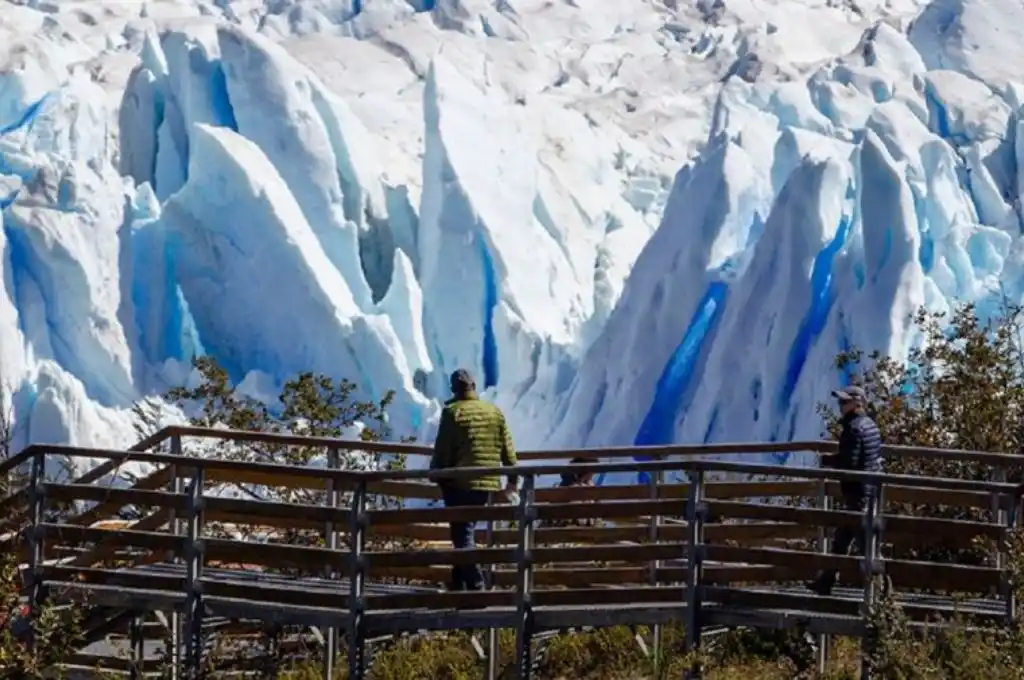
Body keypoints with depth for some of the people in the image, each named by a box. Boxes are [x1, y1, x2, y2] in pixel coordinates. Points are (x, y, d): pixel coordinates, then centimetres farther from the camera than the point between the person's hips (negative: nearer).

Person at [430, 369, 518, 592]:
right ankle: (458, 583, 17)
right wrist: (512, 478, 19)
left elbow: (442, 451, -6)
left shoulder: (452, 412, -5)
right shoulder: (495, 412, 10)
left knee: (462, 535, -5)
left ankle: (475, 584, -17)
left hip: (460, 484, -5)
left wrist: (437, 479, 3)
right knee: (466, 530, 16)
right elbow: (507, 448, 12)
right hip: (488, 483, 5)